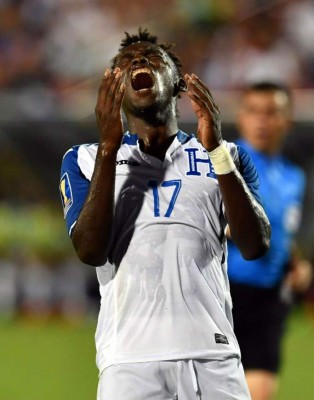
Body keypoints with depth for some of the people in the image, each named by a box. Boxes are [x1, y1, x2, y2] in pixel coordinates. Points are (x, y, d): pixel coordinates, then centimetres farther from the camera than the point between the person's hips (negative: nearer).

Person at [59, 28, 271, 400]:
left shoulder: (223, 156, 15)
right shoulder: (87, 159, 12)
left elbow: (256, 245, -1)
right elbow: (90, 251, -4)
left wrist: (217, 148, -9)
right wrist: (109, 146, -10)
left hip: (213, 355, 1)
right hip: (130, 358, -1)